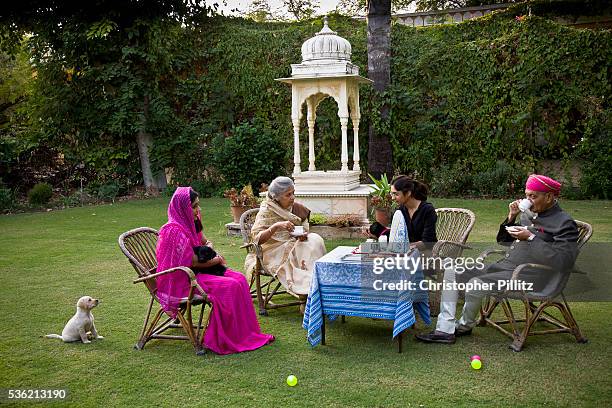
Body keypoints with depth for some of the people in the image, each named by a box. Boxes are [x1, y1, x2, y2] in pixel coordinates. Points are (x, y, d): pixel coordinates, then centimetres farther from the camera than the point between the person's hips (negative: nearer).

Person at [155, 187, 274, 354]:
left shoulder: (191, 223, 9)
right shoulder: (175, 230, -19)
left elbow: (206, 241, 25)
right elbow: (194, 262, -20)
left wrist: (208, 248, 1)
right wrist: (217, 260, -6)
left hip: (194, 272, 9)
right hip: (182, 280, -9)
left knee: (239, 279, -7)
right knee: (230, 286, -23)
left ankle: (248, 333, -3)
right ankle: (230, 340, -10)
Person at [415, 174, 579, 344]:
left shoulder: (565, 223, -5)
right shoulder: (529, 215, 19)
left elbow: (563, 259, -20)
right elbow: (503, 240, 27)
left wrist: (530, 238, -18)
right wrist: (511, 217, 10)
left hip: (526, 275, -9)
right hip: (503, 266, 9)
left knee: (475, 285, -30)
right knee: (452, 272, 2)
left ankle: (464, 326, 2)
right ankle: (445, 330, -3)